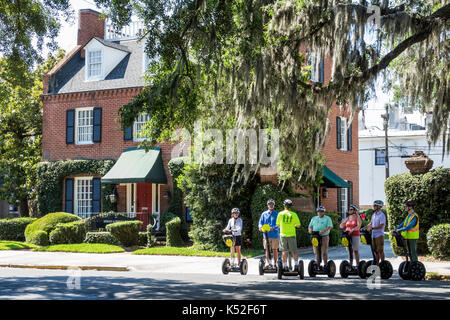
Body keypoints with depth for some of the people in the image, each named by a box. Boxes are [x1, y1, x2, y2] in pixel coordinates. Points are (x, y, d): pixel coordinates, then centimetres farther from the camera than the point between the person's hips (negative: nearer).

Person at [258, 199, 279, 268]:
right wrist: (260, 227, -12)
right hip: (266, 234, 2)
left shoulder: (276, 214, 3)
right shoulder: (264, 214, 12)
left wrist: (273, 228, -24)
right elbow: (260, 222, 10)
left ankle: (275, 263, 10)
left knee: (275, 249, 2)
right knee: (267, 249, 2)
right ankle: (269, 263, 9)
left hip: (274, 234, -2)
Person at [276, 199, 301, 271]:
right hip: (292, 235, 0)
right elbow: (298, 225, -1)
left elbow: (278, 224, 8)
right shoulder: (294, 214, -5)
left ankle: (285, 266, 5)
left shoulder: (280, 214, -2)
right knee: (294, 251, 8)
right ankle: (296, 265, 0)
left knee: (284, 251, 6)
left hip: (283, 235, 0)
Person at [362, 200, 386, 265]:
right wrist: (364, 228, 9)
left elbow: (381, 226, -19)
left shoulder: (382, 215, -11)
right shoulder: (374, 214, 14)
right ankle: (377, 263, 17)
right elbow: (370, 223, 21)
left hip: (379, 235, -8)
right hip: (373, 235, 8)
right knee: (375, 251, 11)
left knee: (380, 251, -4)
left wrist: (372, 228, -28)